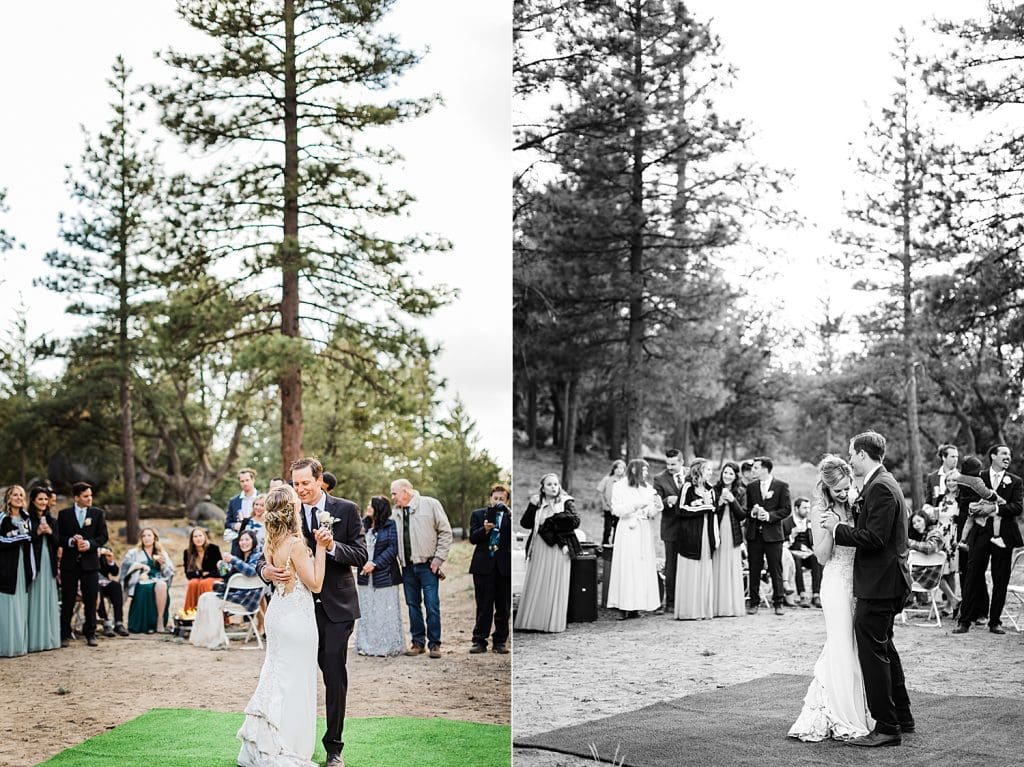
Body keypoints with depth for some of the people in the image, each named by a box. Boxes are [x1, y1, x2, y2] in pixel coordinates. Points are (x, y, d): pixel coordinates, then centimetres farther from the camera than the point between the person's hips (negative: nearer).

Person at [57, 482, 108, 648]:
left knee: (91, 601, 3)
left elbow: (103, 536, 2)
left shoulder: (98, 513, 6)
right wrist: (70, 541, -16)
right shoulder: (64, 514, 4)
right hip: (69, 562, -1)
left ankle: (90, 634, 11)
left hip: (90, 561, 1)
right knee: (67, 601, 3)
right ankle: (65, 635, 10)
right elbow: (58, 537, 2)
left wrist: (89, 544, -14)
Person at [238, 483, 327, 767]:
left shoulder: (273, 541, 3)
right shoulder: (296, 544, -22)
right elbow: (316, 585, -17)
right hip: (296, 616, -9)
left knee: (276, 675, 19)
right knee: (294, 682, 2)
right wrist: (320, 547, -17)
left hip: (278, 613, 9)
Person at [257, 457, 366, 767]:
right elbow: (266, 556, -2)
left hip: (335, 606, -1)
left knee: (335, 676, 3)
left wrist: (332, 546, -24)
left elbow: (361, 555, -6)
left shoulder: (346, 510, -2)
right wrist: (266, 570, -26)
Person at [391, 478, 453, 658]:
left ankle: (434, 644, 5)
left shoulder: (430, 504, -2)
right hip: (407, 567, 4)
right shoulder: (396, 511, 10)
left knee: (432, 605, -3)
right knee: (413, 605, 9)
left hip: (428, 565, -4)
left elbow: (445, 532, -3)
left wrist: (438, 558, -7)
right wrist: (398, 560, 0)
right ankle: (418, 642, 18)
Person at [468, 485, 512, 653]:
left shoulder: (509, 517, 8)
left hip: (504, 566, 1)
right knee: (483, 607, 0)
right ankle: (480, 641, 4)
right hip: (484, 565, -1)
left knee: (503, 607, 4)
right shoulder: (478, 515, 10)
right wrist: (484, 530, -16)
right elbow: (473, 538, 2)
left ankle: (500, 641, 13)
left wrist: (508, 512, -17)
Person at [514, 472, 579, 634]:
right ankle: (533, 621, 5)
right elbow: (525, 523, 3)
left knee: (555, 585, -2)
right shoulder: (537, 503, 11)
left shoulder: (566, 502, 3)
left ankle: (553, 623, 1)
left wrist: (551, 519, -13)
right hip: (538, 548, 3)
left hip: (558, 548, -3)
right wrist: (532, 506, -9)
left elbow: (575, 521, -10)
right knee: (536, 585, 2)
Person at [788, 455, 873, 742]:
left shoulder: (852, 505, 10)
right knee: (841, 649, -4)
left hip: (857, 582, 6)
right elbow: (822, 557, -9)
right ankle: (843, 720, 4)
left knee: (851, 648, 8)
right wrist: (828, 528, -23)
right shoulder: (820, 511, -6)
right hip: (836, 582, -6)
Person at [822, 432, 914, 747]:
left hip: (878, 583, -11)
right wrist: (843, 524, 6)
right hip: (887, 581, 11)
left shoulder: (880, 487, -18)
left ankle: (886, 728, 1)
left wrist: (839, 529, -14)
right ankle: (901, 717, 32)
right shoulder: (883, 483, 14)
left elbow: (875, 538, -25)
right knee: (884, 647, 21)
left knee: (872, 652, -5)